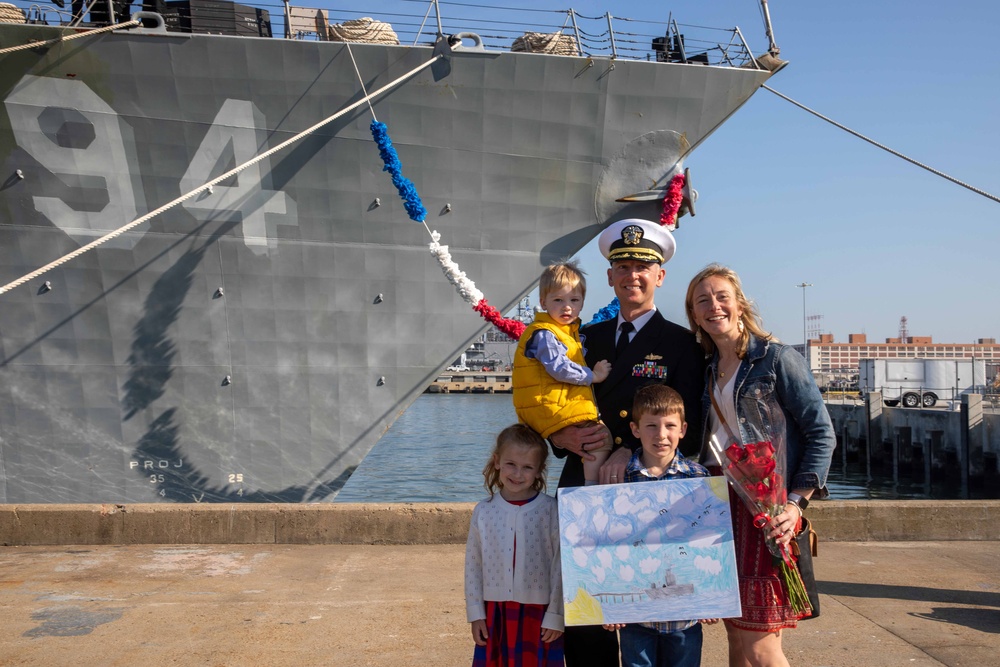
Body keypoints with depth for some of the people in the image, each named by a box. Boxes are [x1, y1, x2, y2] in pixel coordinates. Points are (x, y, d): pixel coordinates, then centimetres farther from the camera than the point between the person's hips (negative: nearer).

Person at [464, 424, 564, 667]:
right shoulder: (483, 511, -1)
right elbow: (472, 565, 5)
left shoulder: (550, 510, -9)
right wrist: (476, 613, 4)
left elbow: (561, 565, -6)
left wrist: (556, 616, -5)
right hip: (495, 613, 2)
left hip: (538, 614, -2)